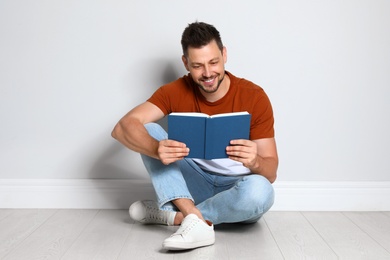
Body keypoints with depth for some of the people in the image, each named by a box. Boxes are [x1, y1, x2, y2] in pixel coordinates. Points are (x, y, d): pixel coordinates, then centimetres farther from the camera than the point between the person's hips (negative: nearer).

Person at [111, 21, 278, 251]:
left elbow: (271, 174, -16)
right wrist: (157, 149, -42)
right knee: (148, 131, -17)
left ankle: (174, 215, -18)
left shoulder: (254, 97, -17)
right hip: (197, 183, 2)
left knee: (259, 190, -38)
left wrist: (255, 162, -40)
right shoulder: (176, 91, -10)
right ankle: (196, 219, -30)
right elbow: (124, 127, -23)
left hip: (237, 189, -2)